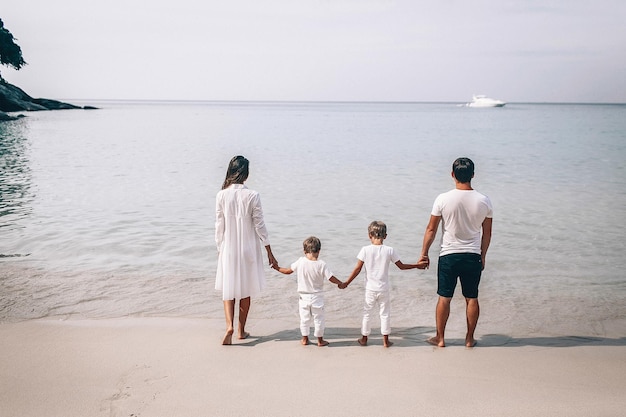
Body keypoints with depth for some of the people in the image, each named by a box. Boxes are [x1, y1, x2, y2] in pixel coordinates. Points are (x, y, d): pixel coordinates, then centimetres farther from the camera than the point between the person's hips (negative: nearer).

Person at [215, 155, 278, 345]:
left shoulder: (221, 196, -8)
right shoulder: (252, 196, -12)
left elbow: (219, 226, -1)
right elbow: (259, 225, -8)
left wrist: (219, 249, 12)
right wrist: (269, 252, 0)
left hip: (228, 249, 1)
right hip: (248, 249, 0)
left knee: (228, 289, 11)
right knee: (246, 290, 14)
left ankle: (230, 325, -8)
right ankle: (241, 330, 22)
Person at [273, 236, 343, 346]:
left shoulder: (300, 261, -10)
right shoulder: (321, 264, -16)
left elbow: (288, 271, 1)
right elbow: (331, 278, -15)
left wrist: (277, 268, 18)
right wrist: (341, 283, 3)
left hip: (304, 297, 2)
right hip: (317, 297, -2)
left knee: (304, 318, 16)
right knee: (319, 318, 12)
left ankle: (305, 339, 27)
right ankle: (320, 340, 20)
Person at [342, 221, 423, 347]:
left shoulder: (365, 250, -10)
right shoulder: (390, 250, -7)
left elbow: (357, 269, -7)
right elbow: (401, 266, 1)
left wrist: (346, 283, 3)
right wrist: (417, 265, 16)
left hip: (370, 289, 0)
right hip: (384, 289, 1)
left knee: (367, 313, 13)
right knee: (384, 314, 12)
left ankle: (364, 339, 24)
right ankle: (385, 340, 17)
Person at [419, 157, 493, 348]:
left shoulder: (443, 199, -12)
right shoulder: (484, 201, -6)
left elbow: (431, 229, -5)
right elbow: (487, 234, 3)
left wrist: (424, 254, 5)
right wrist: (482, 256, 16)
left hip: (448, 255, -1)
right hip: (473, 256, 2)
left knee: (444, 298, 9)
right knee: (472, 299, 13)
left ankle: (440, 338, 20)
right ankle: (469, 339, 23)